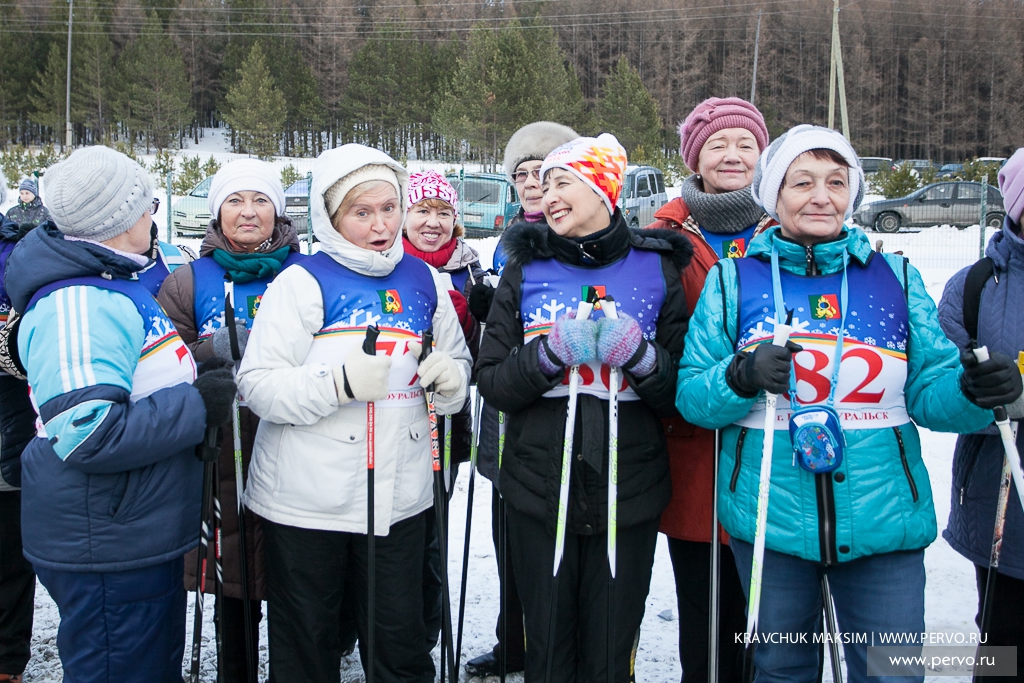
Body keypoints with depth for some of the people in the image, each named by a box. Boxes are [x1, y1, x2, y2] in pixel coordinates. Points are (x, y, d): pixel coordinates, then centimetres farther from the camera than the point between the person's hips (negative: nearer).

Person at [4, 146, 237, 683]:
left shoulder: (114, 283, 11)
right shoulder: (78, 304, -22)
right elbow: (86, 435, -29)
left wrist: (198, 373, 10)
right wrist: (197, 406, -21)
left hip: (143, 535, 10)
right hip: (107, 556, -10)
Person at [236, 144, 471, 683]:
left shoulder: (423, 281, 9)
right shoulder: (303, 283, -5)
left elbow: (458, 362, 18)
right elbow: (258, 384, -12)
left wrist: (451, 377, -5)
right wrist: (341, 383, -24)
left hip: (399, 496, 3)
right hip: (306, 498, -3)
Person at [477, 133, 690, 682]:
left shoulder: (656, 269, 3)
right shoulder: (526, 269, 6)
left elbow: (683, 395, 1)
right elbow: (492, 382, 1)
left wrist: (638, 353, -16)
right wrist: (553, 351, -15)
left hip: (628, 494, 0)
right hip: (540, 492, 1)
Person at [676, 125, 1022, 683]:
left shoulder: (896, 277, 6)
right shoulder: (733, 280, 2)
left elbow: (929, 393, 4)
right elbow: (690, 396, -2)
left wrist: (972, 390, -17)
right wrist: (742, 377, -21)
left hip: (883, 521, 1)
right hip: (768, 520, 0)